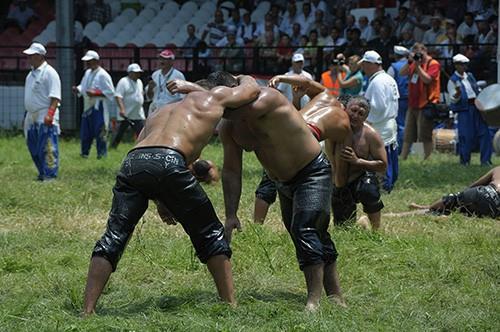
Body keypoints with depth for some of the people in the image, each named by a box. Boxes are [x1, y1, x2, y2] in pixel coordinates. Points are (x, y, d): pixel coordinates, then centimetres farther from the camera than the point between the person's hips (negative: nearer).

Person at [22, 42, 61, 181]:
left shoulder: (49, 72, -10)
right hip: (32, 117, 9)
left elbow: (55, 97, -17)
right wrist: (27, 116, 20)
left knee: (48, 149, -10)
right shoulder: (31, 73, 18)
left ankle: (50, 175, -9)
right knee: (33, 148, 11)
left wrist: (50, 114, -26)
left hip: (45, 119, -9)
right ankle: (42, 174, 20)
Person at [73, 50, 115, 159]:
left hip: (98, 108, -8)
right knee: (85, 133, 12)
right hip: (87, 107, 8)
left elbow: (110, 92, -15)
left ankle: (102, 154, -1)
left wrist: (95, 93, -21)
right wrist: (78, 89, 2)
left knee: (99, 133, -7)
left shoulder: (102, 75, -12)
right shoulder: (87, 73, 14)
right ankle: (84, 153, 23)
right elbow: (83, 87, 24)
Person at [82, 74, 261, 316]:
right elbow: (252, 89, 44)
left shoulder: (158, 114, 40)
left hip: (132, 162, 4)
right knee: (211, 236, 13)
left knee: (113, 238, 7)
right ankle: (230, 304, 14)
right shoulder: (213, 97, 28)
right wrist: (241, 77, 67)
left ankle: (87, 311, -2)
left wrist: (159, 201, 26)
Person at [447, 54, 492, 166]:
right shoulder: (453, 80, -4)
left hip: (476, 106, 6)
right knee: (467, 135, -5)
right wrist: (457, 93, -27)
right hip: (464, 110, -6)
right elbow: (453, 99, -7)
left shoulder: (469, 76, 14)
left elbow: (477, 90, 25)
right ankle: (464, 160, 10)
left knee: (483, 132, 0)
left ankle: (486, 160, 4)